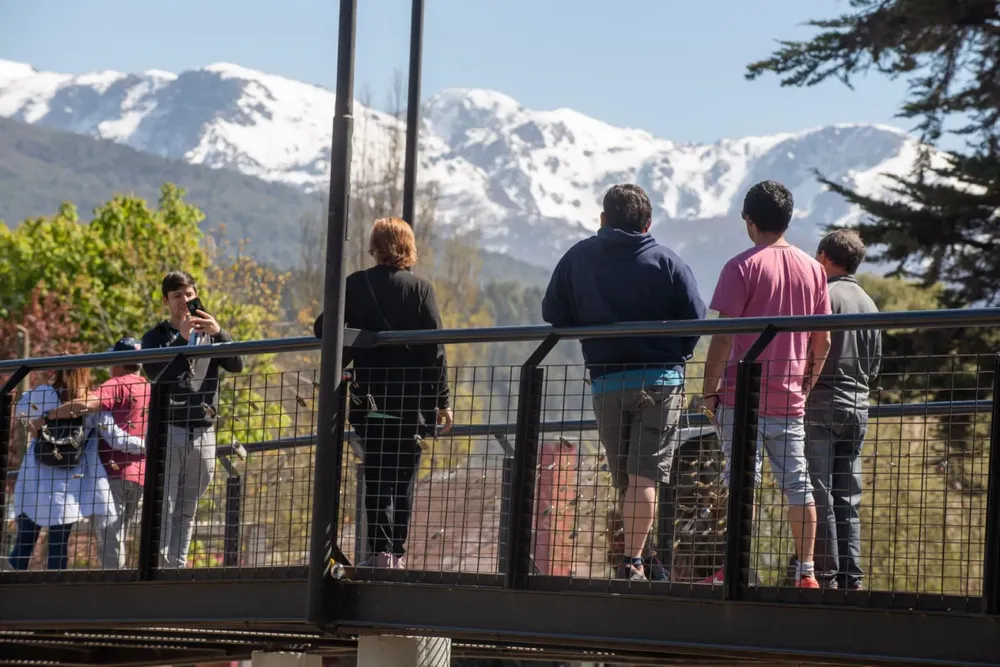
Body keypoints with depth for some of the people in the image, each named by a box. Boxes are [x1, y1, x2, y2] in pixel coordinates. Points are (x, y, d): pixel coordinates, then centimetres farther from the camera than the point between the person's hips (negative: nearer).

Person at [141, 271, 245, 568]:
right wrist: (182, 339, -22)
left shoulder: (209, 334, 13)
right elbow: (154, 371, -13)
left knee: (187, 510, 6)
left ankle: (177, 566, 8)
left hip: (203, 431, 3)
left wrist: (219, 333, -16)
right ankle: (158, 564, -12)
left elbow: (236, 365, -1)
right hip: (168, 429, -3)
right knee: (163, 507, -9)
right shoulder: (156, 337, 5)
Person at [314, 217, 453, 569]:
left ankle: (381, 550, -9)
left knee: (376, 474, 5)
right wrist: (442, 401, -1)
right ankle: (398, 553, 5)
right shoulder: (420, 288, -2)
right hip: (412, 399, 0)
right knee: (403, 475, 9)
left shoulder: (355, 285, 0)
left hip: (370, 398, 0)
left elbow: (324, 328, -3)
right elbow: (434, 347, -5)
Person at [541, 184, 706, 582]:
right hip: (661, 381, -2)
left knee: (625, 481, 10)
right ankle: (633, 561, -13)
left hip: (606, 382, 2)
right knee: (644, 477, -5)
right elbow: (694, 318, -3)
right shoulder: (666, 262, 0)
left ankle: (640, 562, 17)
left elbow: (552, 313, 6)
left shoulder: (578, 258, 6)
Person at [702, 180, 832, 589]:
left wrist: (710, 390, -5)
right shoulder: (812, 269, 9)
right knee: (797, 483, 7)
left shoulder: (743, 267, -7)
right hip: (790, 398, 4)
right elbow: (822, 341, 11)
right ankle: (806, 573, 7)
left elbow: (723, 337, -11)